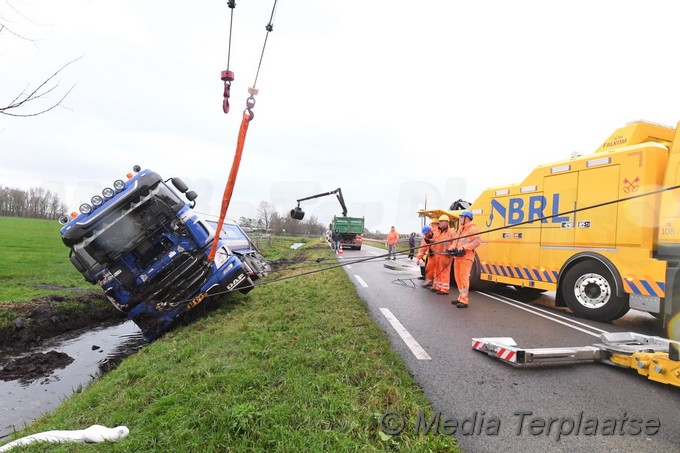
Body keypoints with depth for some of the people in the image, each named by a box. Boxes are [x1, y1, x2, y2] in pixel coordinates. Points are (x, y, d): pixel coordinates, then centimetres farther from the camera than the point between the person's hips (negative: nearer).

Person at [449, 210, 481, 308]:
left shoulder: (472, 229, -8)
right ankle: (461, 298, 22)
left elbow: (477, 241, -18)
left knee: (464, 278, -10)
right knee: (458, 278, 12)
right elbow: (456, 240, 23)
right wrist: (453, 247, 2)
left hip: (466, 257, -9)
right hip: (457, 256, 9)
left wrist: (464, 247, -24)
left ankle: (464, 301, -6)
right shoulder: (461, 229, 21)